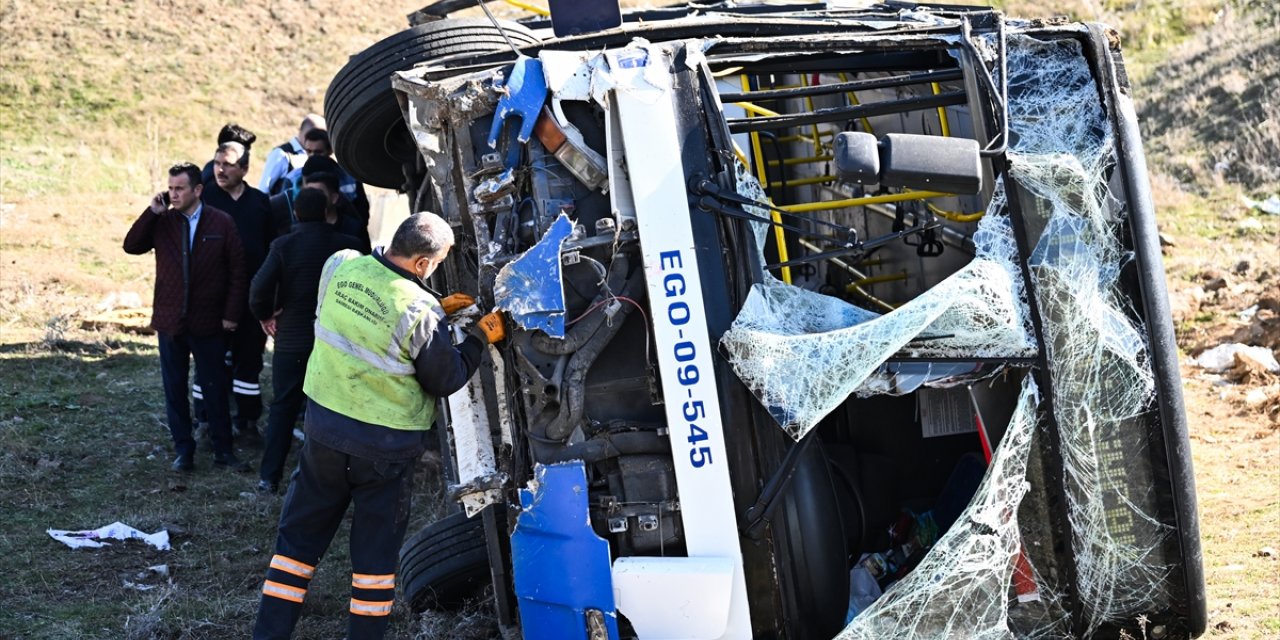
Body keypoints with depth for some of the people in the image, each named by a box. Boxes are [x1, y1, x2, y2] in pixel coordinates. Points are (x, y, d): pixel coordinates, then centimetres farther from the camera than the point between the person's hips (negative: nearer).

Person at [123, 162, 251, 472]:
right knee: (175, 389, 8)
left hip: (208, 322, -2)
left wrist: (231, 314, -6)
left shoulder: (222, 223, -5)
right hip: (170, 321, 2)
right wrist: (152, 213, -14)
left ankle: (223, 450, 16)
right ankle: (183, 451, 17)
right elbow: (131, 246, -7)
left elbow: (237, 271, -3)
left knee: (215, 388, 7)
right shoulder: (162, 222, 1)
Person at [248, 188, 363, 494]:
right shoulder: (347, 246, -7)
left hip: (290, 340, 0)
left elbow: (260, 287, -19)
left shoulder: (284, 245, -9)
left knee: (282, 408, 9)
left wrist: (265, 316, -3)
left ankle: (269, 477, 7)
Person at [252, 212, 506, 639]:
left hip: (324, 424, 4)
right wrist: (480, 338, 4)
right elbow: (446, 381, -9)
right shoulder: (420, 312, -24)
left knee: (299, 535, 16)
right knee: (375, 553, 12)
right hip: (385, 446, -4)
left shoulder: (338, 267, -9)